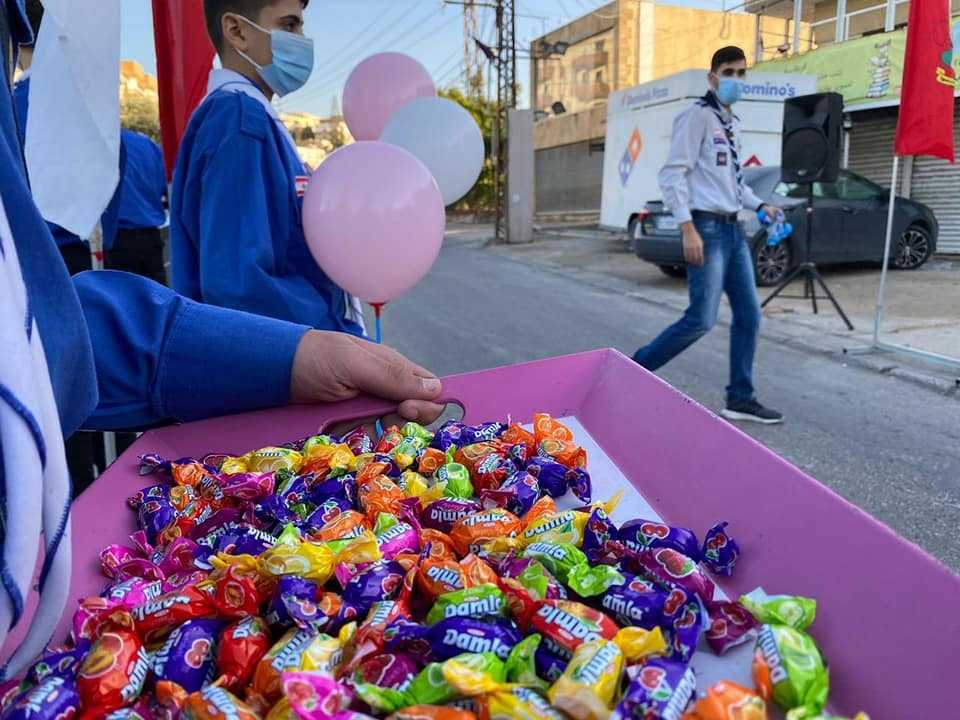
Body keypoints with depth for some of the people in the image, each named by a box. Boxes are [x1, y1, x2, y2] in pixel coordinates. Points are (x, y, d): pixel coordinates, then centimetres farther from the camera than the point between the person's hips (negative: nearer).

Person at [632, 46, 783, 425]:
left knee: (749, 315, 7)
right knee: (701, 319, -13)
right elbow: (672, 174, -16)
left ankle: (740, 399, 17)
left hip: (733, 228, 9)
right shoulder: (698, 116, -8)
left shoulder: (733, 123, 19)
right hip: (707, 227, -9)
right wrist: (688, 228, -24)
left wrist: (759, 205, 13)